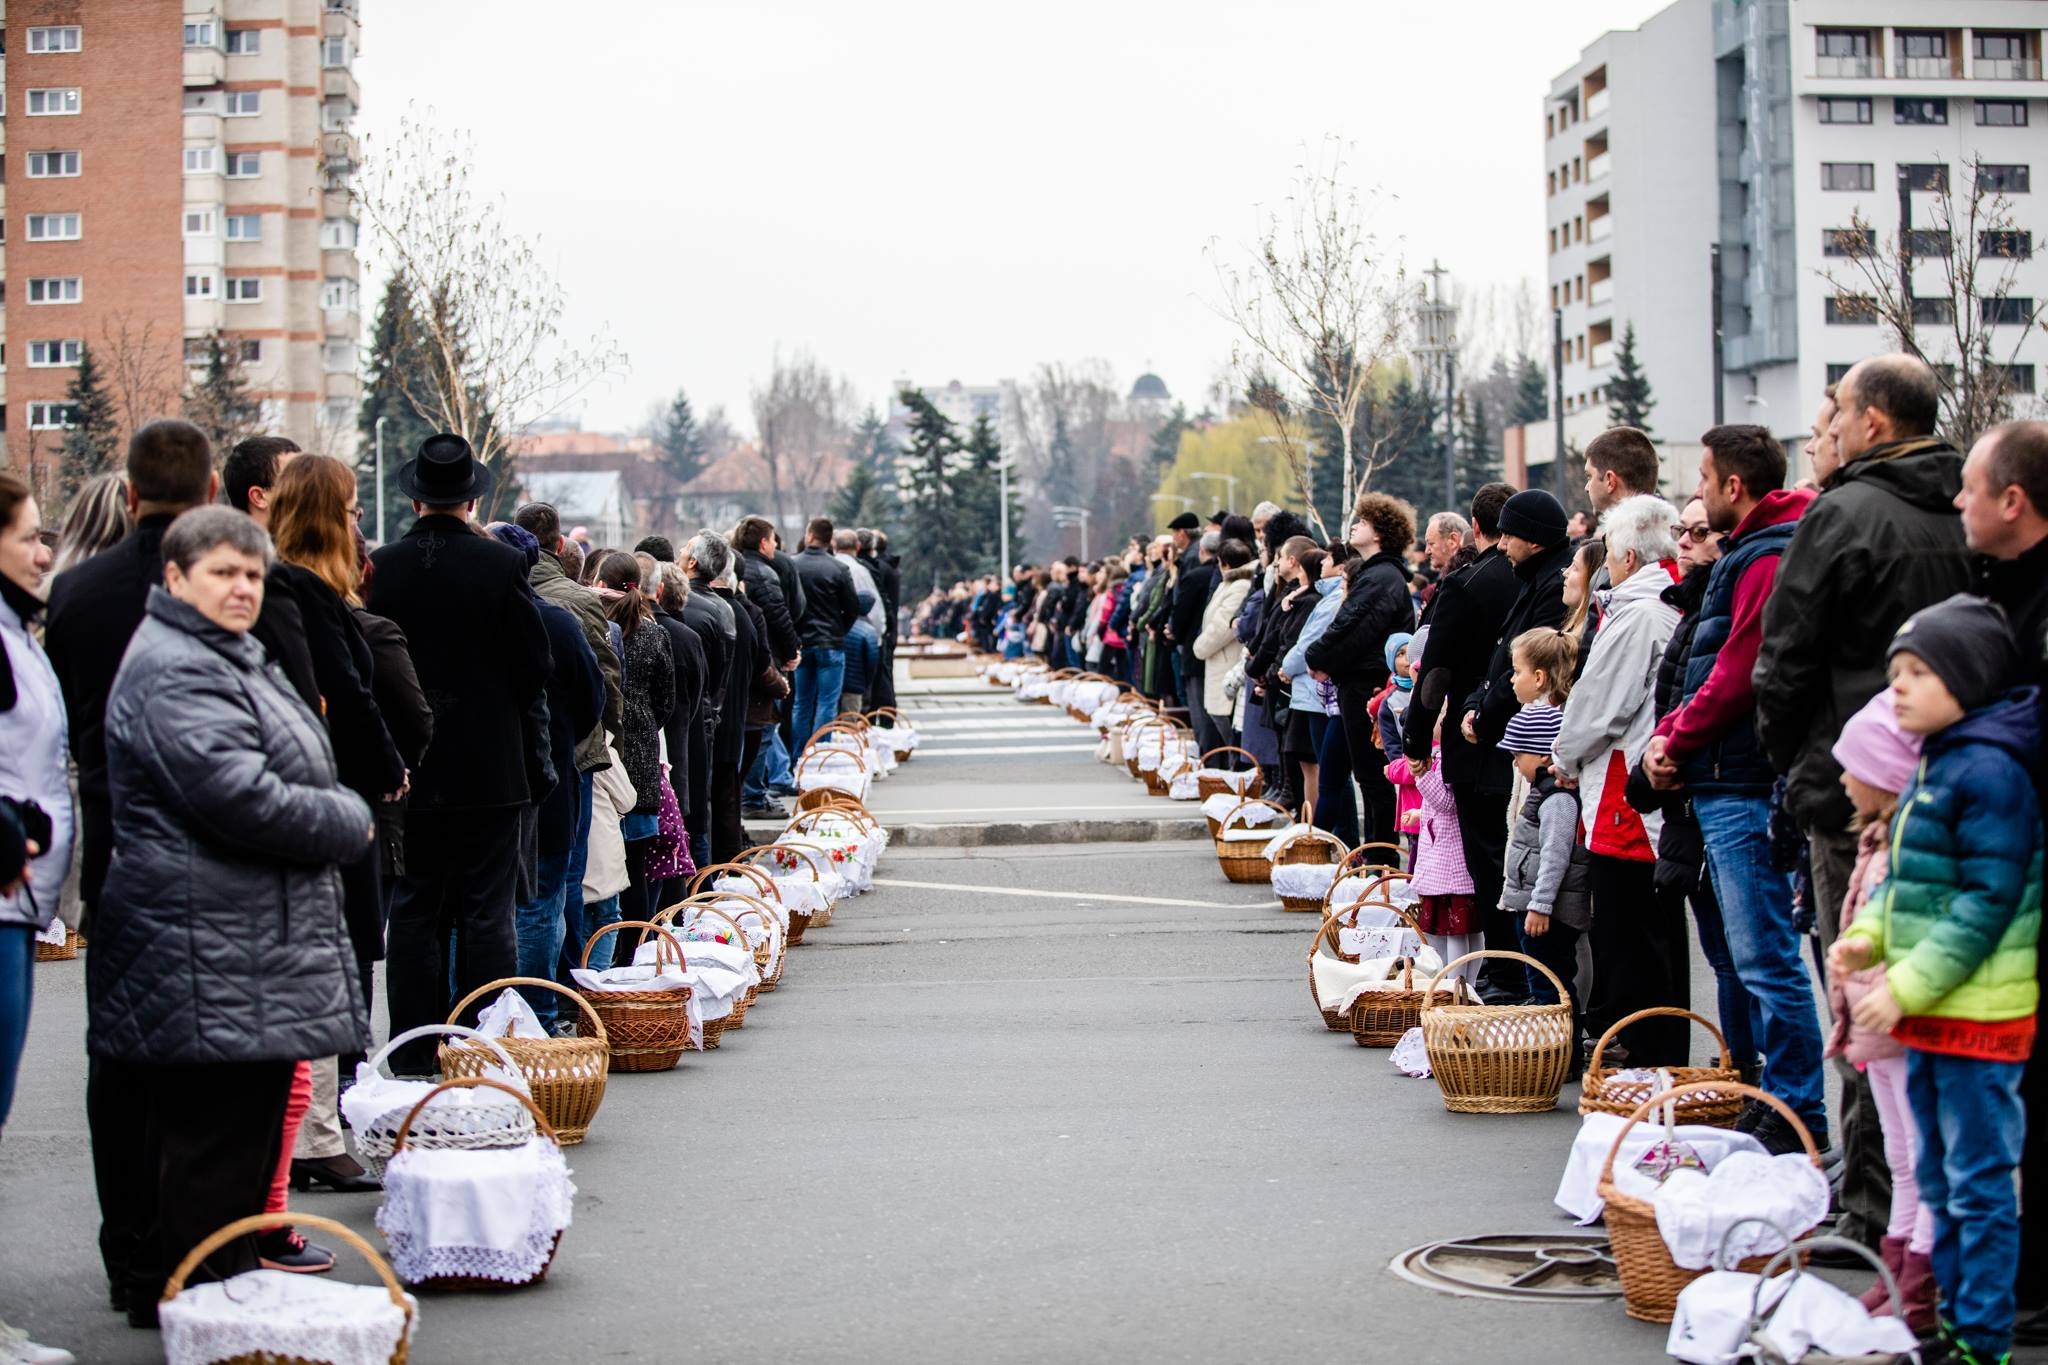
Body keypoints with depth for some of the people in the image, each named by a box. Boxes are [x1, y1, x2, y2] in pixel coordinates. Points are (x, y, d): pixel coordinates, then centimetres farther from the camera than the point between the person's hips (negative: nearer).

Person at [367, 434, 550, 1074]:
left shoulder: (381, 567, -4)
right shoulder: (502, 564, -8)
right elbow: (536, 663, -5)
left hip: (410, 773, 2)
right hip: (490, 768, -2)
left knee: (414, 914, 9)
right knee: (486, 917, 4)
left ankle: (415, 1059, 10)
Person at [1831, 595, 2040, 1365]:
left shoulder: (1990, 769, -17)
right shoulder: (1934, 762, 12)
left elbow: (1987, 903, -21)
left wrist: (1907, 985, -20)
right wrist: (1869, 939, 3)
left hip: (1979, 1010, -10)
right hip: (1930, 1011, 10)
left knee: (1979, 1182, -2)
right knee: (1939, 1179, 17)